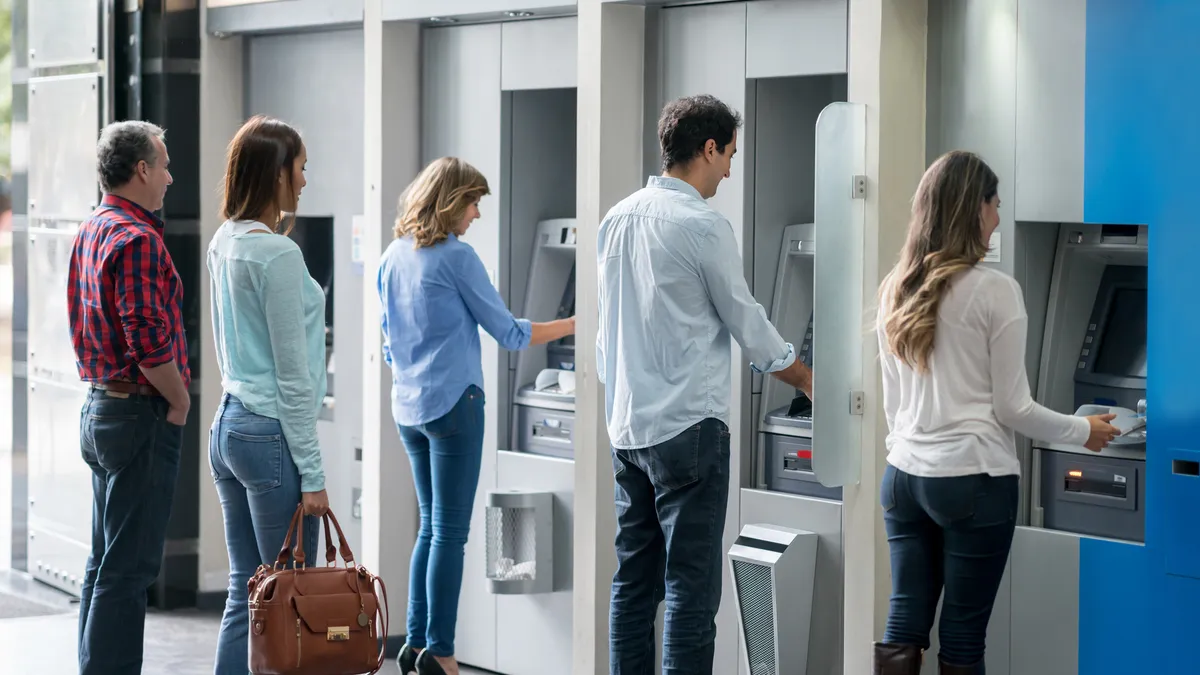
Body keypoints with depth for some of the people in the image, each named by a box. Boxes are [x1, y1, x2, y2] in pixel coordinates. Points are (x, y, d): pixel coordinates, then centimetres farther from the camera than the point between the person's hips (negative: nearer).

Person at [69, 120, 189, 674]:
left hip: (99, 409, 10)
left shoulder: (90, 231, 13)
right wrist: (179, 400, -10)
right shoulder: (136, 239, -18)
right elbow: (149, 341, -25)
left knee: (104, 564, 15)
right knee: (129, 568, -7)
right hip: (140, 415, -10)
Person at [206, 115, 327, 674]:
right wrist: (311, 472, -11)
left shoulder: (223, 243, 10)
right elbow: (292, 374, -14)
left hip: (228, 427, 9)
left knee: (244, 595, 10)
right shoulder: (278, 254, -15)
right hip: (272, 434, -9)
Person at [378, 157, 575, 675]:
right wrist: (573, 325, 1)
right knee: (450, 530, -3)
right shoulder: (456, 257, -12)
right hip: (453, 402, -8)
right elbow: (507, 332, -7)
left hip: (408, 407, 8)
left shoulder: (393, 258, 10)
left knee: (431, 526, 14)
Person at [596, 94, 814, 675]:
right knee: (691, 588, -5)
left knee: (634, 580, 11)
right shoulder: (702, 226, -12)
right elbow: (748, 323, -3)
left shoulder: (617, 219, 10)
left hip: (627, 427, 8)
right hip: (688, 427, -8)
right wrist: (811, 383, 12)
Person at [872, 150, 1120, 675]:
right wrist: (1082, 432, 8)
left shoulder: (895, 291, 8)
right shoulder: (994, 290, -11)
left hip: (904, 474, 6)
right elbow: (1012, 409, -7)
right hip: (973, 480, -6)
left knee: (905, 624, 6)